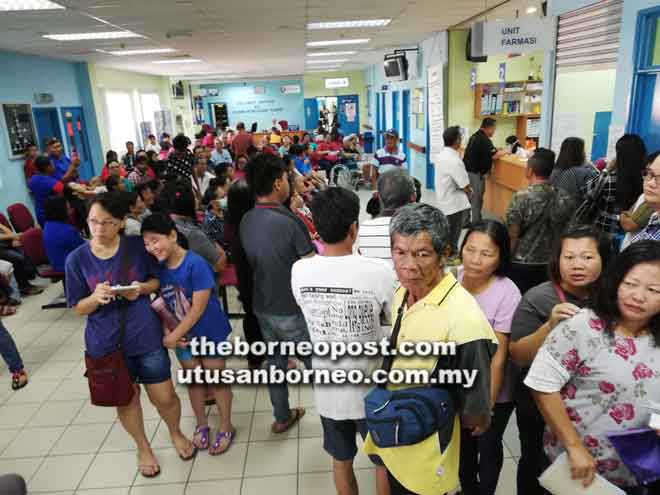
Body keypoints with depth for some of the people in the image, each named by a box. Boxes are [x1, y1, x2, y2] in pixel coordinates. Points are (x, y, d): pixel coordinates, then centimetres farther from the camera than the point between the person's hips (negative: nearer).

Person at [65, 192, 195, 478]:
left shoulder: (137, 247, -10)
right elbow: (78, 308, -3)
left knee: (164, 397, 9)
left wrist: (141, 288, -19)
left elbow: (158, 280, 3)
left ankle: (176, 433, 42)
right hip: (106, 344, 1)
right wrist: (96, 298, -24)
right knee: (126, 400, 18)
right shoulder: (77, 259, -8)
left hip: (146, 337, -1)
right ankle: (142, 446, 45)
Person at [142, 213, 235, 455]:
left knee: (216, 379, 10)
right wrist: (168, 332, -12)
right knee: (193, 380, 19)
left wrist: (173, 336, -18)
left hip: (210, 333, -5)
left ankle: (226, 427, 29)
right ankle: (201, 425, 40)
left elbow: (198, 308, -24)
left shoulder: (196, 264, -25)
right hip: (183, 335, 5)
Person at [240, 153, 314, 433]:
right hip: (293, 309, -7)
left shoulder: (246, 221, -2)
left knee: (275, 360, 21)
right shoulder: (290, 221, -24)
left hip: (263, 307, 7)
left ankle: (282, 417, 36)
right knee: (315, 363, 11)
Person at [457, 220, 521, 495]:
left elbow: (499, 355, -20)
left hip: (492, 391, -4)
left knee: (487, 446, 20)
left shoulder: (507, 293, -26)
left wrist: (487, 405, -13)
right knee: (464, 443, 25)